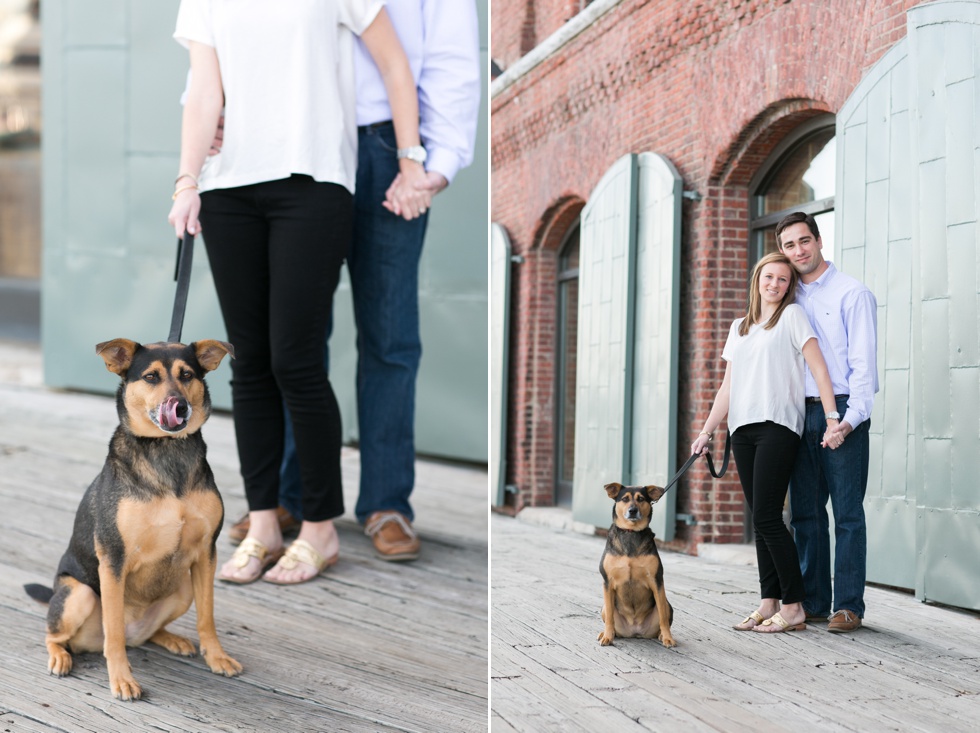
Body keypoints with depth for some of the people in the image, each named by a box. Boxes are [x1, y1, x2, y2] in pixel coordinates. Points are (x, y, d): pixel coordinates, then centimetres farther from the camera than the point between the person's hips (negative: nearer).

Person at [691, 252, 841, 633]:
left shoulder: (792, 316, 3)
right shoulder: (739, 327, 20)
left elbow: (818, 368, -5)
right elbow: (727, 387, 20)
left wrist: (833, 419, -14)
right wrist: (706, 432, 13)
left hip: (777, 426, -6)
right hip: (743, 429, 6)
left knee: (767, 517, -13)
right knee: (760, 520, 4)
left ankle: (793, 607, -9)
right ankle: (769, 603, 6)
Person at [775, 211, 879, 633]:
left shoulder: (852, 294, -1)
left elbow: (863, 361, -7)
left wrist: (852, 417, -16)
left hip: (841, 413, -6)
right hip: (800, 414, 6)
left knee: (847, 513, -4)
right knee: (805, 512, 7)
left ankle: (848, 606, -1)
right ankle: (812, 601, 13)